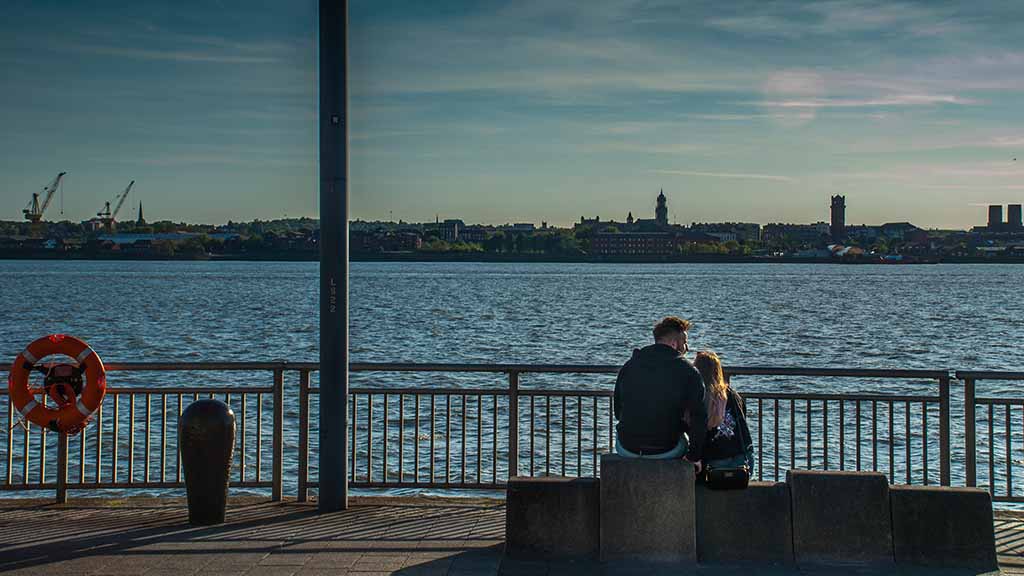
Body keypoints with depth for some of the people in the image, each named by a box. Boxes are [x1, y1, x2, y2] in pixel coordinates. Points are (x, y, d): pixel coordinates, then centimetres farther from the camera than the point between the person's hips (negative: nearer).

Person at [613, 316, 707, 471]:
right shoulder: (688, 371, -7)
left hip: (626, 450, 2)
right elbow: (699, 419, -7)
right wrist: (694, 457, 5)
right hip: (666, 451, -2)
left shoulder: (629, 365, 4)